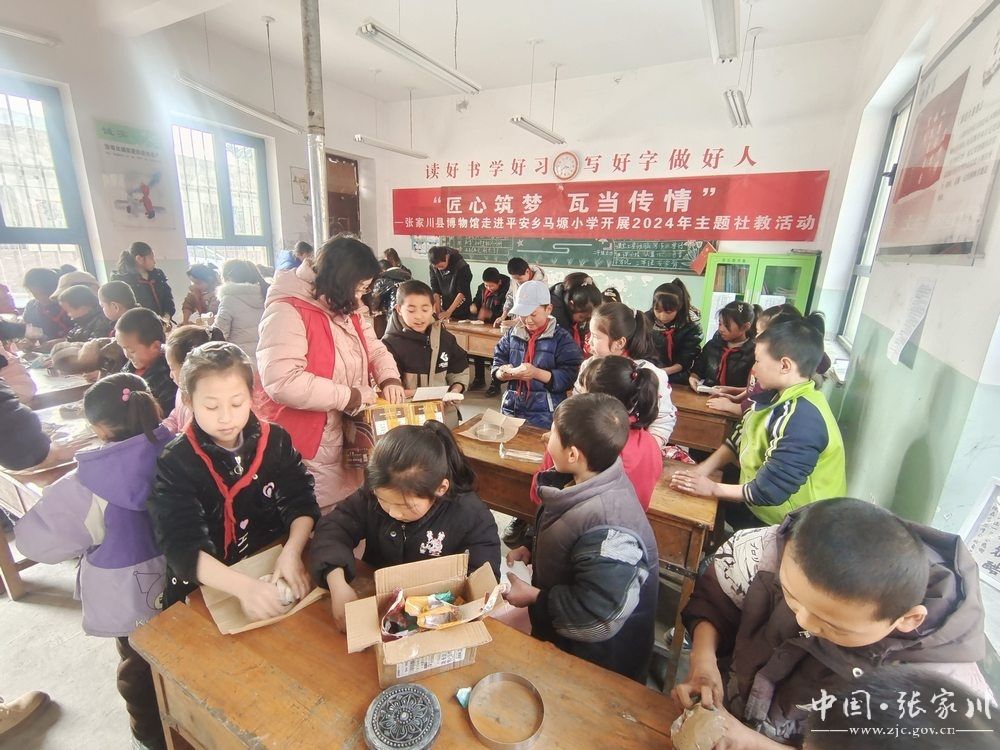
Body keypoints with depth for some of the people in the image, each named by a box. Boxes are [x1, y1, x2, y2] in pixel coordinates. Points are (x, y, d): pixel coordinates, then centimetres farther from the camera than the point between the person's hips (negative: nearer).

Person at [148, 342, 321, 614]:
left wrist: (292, 551, -23)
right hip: (207, 585, -1)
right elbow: (181, 545, -19)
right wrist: (242, 585, -33)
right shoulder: (175, 463, -10)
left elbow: (301, 503, -5)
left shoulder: (275, 440, -3)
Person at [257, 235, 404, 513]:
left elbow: (376, 349, 14)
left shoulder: (347, 312, 8)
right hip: (308, 451, -8)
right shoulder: (288, 312, -21)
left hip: (349, 440, 8)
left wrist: (389, 379, -8)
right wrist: (349, 397, -23)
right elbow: (281, 381, -32)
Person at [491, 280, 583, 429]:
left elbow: (570, 377, -12)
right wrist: (502, 374, -13)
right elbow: (497, 362, 10)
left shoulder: (561, 338, -8)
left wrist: (537, 373, -23)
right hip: (511, 408, 4)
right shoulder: (512, 334, 5)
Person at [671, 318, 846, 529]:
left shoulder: (803, 420, -30)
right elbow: (740, 438, 5)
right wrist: (703, 469, -6)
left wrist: (712, 488, -15)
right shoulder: (779, 395, -1)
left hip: (788, 527, -7)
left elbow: (768, 491, -28)